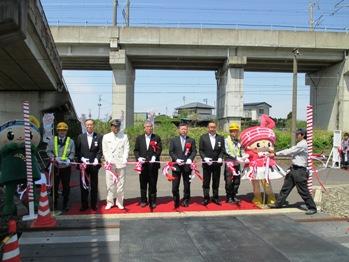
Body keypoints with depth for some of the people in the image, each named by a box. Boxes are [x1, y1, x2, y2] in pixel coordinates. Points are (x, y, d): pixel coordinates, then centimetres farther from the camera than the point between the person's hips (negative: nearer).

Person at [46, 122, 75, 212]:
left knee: (66, 186, 5)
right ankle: (54, 204, 20)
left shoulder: (70, 141, 7)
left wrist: (68, 160, -15)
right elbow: (49, 151, 4)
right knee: (54, 186, 7)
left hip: (66, 167, 0)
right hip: (55, 167, 1)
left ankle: (65, 204, 17)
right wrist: (54, 158, -13)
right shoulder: (52, 140, 9)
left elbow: (72, 153, 2)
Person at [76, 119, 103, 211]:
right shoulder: (80, 137, 7)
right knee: (83, 185, 7)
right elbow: (77, 150, 4)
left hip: (94, 165, -1)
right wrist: (82, 159, -10)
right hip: (83, 164, 1)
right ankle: (84, 204, 17)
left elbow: (100, 150, -1)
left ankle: (94, 204, 17)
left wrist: (97, 159, -15)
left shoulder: (99, 137, 3)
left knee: (94, 185, 7)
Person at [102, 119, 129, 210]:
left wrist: (124, 160, -8)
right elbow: (104, 151, 8)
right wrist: (108, 161, -5)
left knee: (120, 183, 2)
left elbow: (126, 149, 4)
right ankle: (110, 202, 10)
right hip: (110, 164, 0)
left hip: (121, 163, 0)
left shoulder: (124, 136, 9)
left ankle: (119, 202, 11)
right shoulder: (106, 137, 10)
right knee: (110, 183, 1)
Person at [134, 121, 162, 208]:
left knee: (153, 184, 3)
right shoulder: (139, 138, 11)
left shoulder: (157, 138, 6)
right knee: (143, 184, 8)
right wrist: (138, 157, -10)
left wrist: (154, 156, -18)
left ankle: (152, 201, 12)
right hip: (143, 164, 2)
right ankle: (143, 200, 19)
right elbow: (136, 150, 8)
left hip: (153, 164, -1)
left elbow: (159, 149, -1)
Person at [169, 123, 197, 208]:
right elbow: (171, 152, 3)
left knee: (187, 184, 7)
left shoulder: (191, 140, 10)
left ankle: (186, 201, 18)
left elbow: (194, 151, 3)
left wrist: (190, 159, -15)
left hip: (187, 165, 1)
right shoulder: (173, 140, 8)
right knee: (175, 185, 1)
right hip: (176, 165, 0)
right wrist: (176, 159, -12)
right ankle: (176, 201, 13)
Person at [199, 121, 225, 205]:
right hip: (206, 163, -1)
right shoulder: (203, 137, 2)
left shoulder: (221, 138, 7)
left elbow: (222, 150, 5)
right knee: (206, 182, 4)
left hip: (217, 163, 2)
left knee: (216, 182, 9)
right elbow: (201, 150, -1)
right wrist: (205, 158, -15)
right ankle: (206, 198, 13)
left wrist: (220, 158, -13)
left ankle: (215, 198, 20)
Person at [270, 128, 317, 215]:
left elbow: (289, 151, -17)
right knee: (286, 187, 13)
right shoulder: (299, 144, 16)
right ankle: (278, 203, 22)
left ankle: (312, 208, 9)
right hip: (294, 169, 10)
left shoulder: (302, 144, -15)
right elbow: (290, 152, 13)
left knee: (303, 190, -3)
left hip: (300, 170, -10)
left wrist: (276, 153, -12)